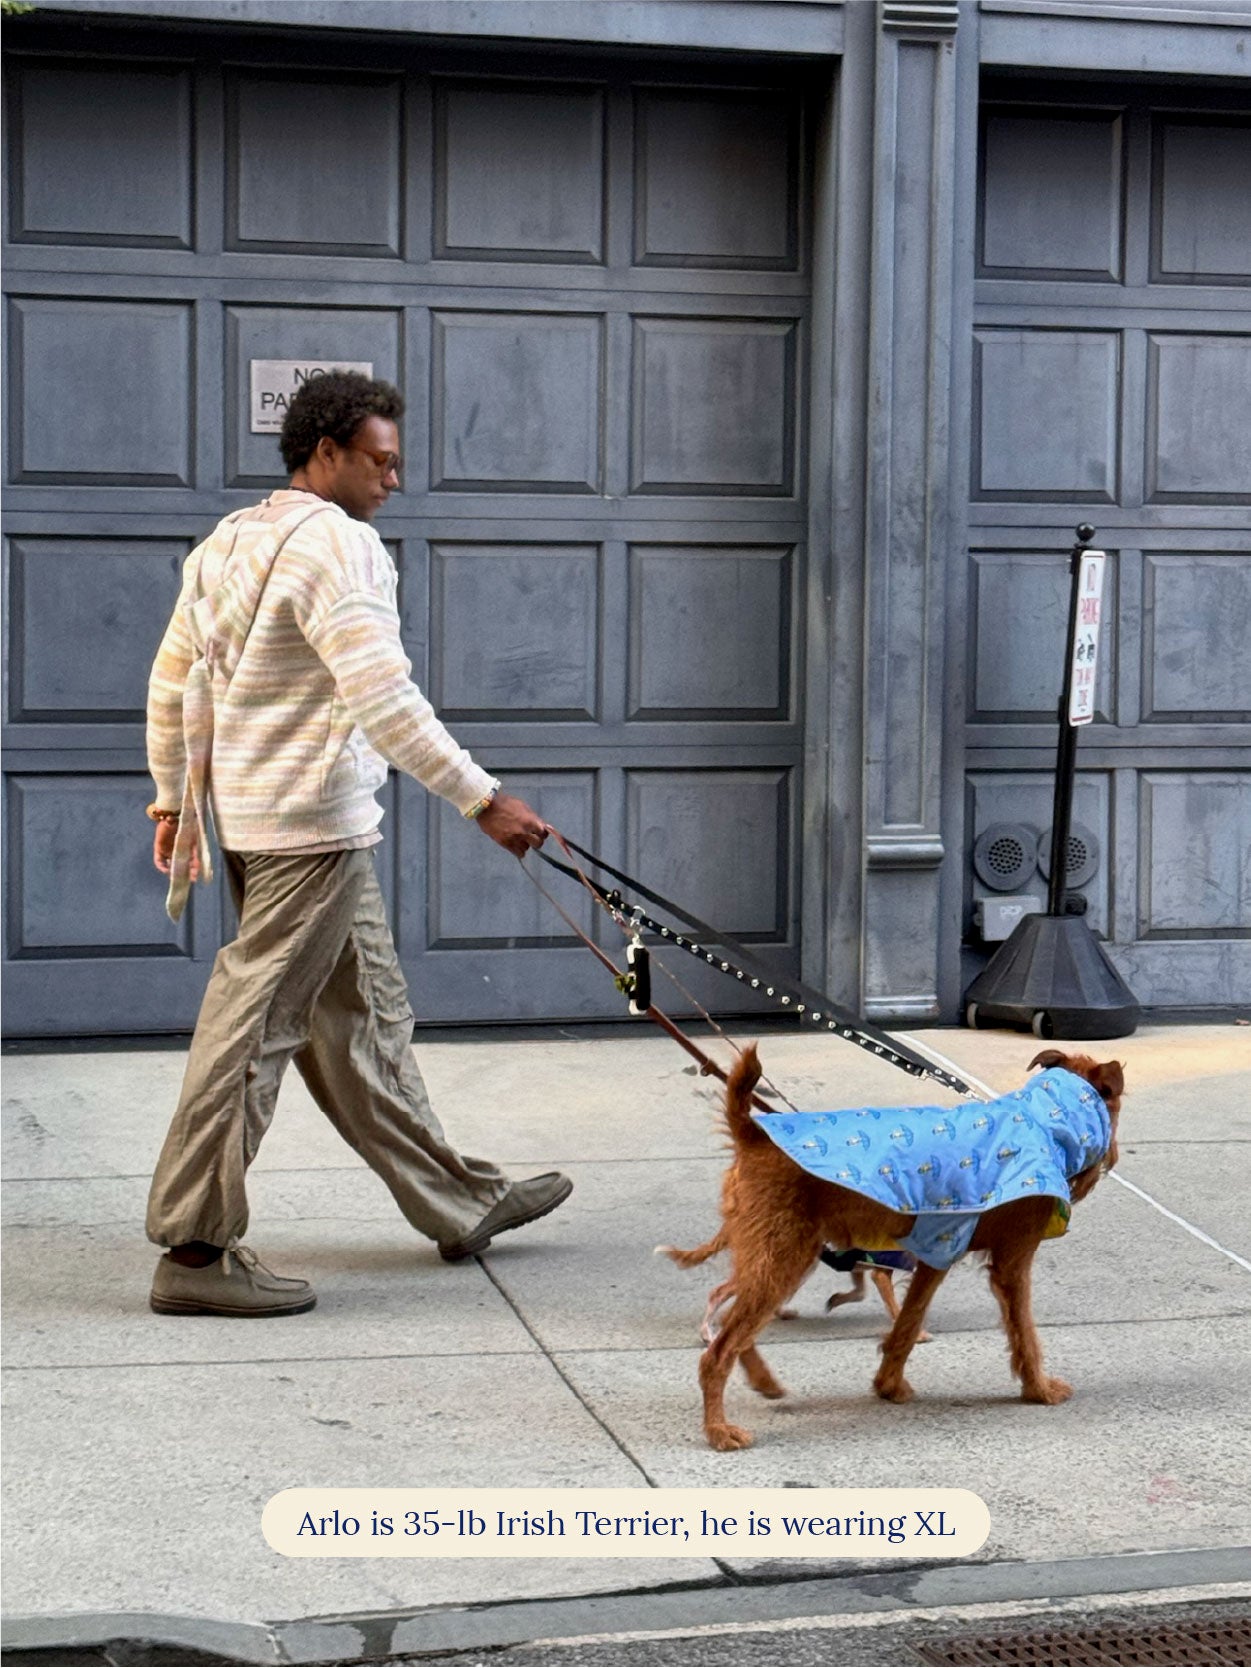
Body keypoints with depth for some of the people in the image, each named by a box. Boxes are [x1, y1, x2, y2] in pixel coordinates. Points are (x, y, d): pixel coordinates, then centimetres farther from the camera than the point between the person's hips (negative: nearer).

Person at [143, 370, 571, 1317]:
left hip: (245, 808, 11)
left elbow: (173, 684, 19)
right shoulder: (336, 544, -15)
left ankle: (456, 1202, 25)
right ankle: (196, 1249, -3)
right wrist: (483, 800, -24)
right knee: (256, 1025, -7)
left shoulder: (228, 543, 15)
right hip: (313, 821, -11)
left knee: (365, 1015, 15)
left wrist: (175, 800, 27)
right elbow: (382, 698, -24)